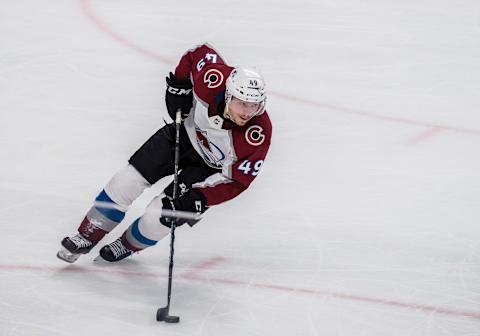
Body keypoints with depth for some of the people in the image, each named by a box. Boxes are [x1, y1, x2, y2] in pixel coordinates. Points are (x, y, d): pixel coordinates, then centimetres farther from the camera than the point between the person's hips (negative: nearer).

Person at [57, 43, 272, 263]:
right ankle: (88, 236, 19)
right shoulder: (213, 79, -32)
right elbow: (200, 53, -8)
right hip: (185, 131, 3)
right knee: (127, 181, -2)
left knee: (159, 217, -9)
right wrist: (179, 84, -12)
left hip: (212, 168, -3)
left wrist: (198, 200, -32)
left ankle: (129, 244, 25)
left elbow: (236, 181, -25)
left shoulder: (258, 135, -37)